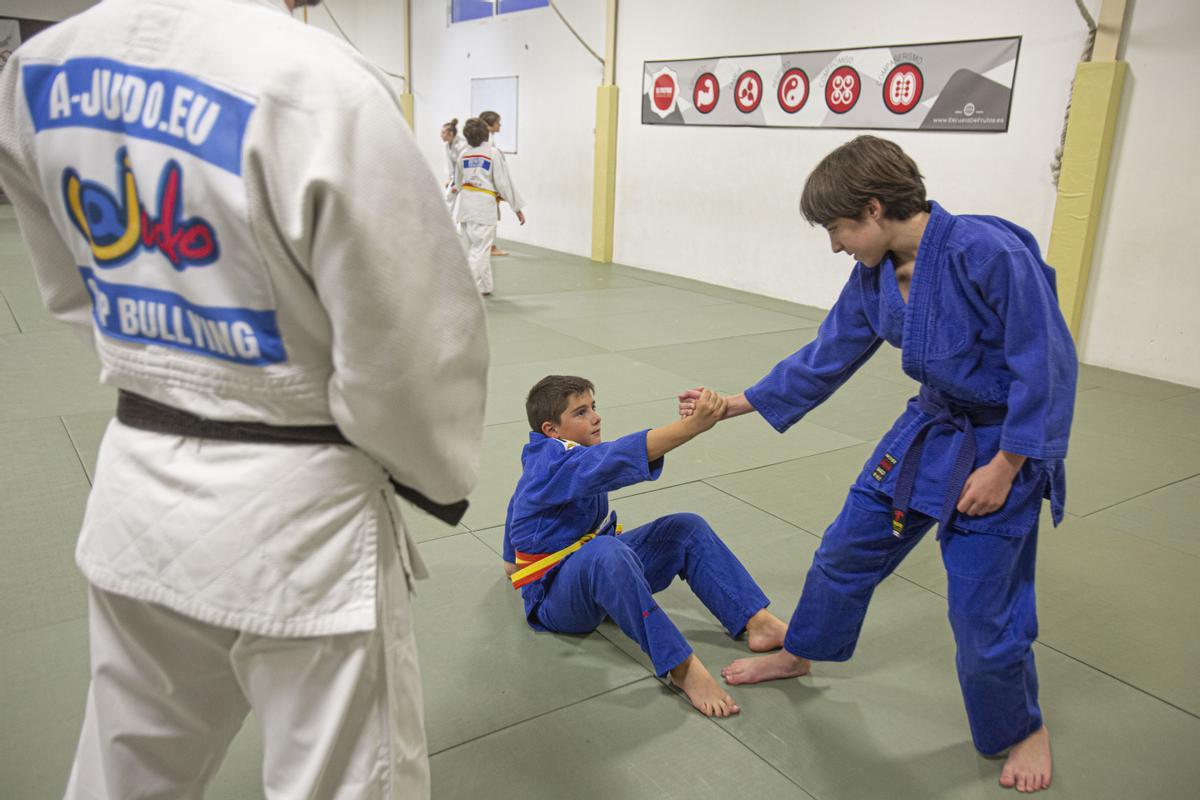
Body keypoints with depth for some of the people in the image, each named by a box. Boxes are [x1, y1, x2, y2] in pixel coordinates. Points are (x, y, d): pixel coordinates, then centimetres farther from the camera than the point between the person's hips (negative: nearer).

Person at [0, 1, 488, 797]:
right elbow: (411, 346, -18)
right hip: (291, 508, -6)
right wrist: (439, 472, 0)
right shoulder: (316, 83, -23)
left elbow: (77, 295, 12)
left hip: (134, 485, 7)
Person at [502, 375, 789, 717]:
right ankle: (682, 667, -39)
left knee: (687, 529, -4)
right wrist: (694, 424, -50)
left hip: (597, 571, 10)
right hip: (556, 598, -10)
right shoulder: (554, 464, -24)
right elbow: (618, 457, -42)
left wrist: (514, 563, 40)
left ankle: (759, 623, -11)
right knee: (608, 553, -44)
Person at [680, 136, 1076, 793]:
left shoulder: (989, 253, -27)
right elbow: (825, 360, 7)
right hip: (930, 429, 7)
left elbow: (1048, 365, -22)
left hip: (1003, 445, -7)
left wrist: (1003, 467, -19)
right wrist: (733, 405, 8)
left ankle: (1021, 728, 32)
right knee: (848, 547, 15)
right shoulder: (875, 277, -4)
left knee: (983, 608, 1)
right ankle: (798, 654, 41)